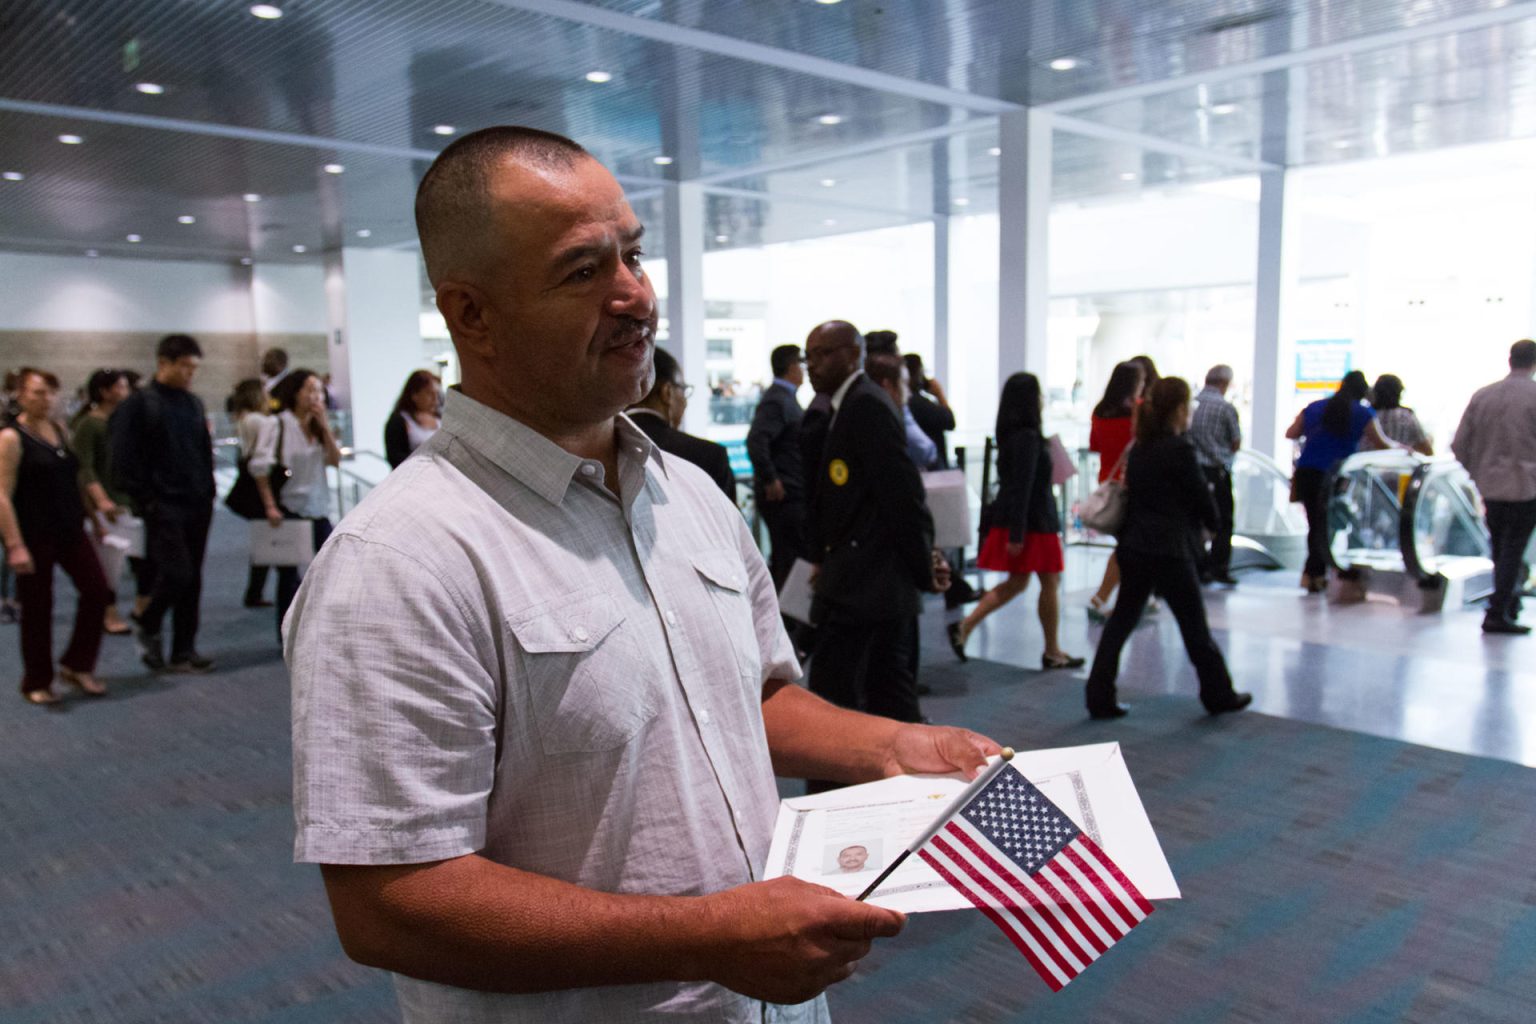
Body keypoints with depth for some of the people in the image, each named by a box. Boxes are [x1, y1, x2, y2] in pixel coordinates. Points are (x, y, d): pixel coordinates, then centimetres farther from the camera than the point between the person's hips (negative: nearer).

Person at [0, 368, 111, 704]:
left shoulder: (60, 429, 8)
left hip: (70, 528, 6)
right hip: (34, 536, -6)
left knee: (96, 589, 0)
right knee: (37, 608, 4)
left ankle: (76, 665, 17)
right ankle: (37, 683, 20)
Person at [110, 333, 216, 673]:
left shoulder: (193, 403, 13)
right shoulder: (139, 403, -6)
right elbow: (124, 459, -9)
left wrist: (208, 493, 11)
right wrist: (145, 501, -12)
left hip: (198, 505, 6)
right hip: (164, 506, -6)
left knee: (192, 580, 6)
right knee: (176, 573, -11)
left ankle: (183, 651, 14)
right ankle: (146, 625, 17)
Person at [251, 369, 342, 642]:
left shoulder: (318, 426, 11)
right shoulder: (277, 423, -7)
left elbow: (335, 461, 0)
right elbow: (260, 467, -11)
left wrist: (325, 426, -8)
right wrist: (270, 506, -15)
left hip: (318, 508, 5)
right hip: (289, 509, -5)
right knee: (290, 574, 2)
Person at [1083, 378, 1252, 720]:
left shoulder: (1139, 448, 9)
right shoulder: (1180, 449, -13)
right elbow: (1201, 497, -7)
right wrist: (1212, 522, 15)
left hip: (1134, 547, 7)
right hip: (1170, 550, -7)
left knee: (1121, 620, 9)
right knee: (1195, 626, 8)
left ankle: (1099, 697, 8)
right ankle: (1219, 694, 23)